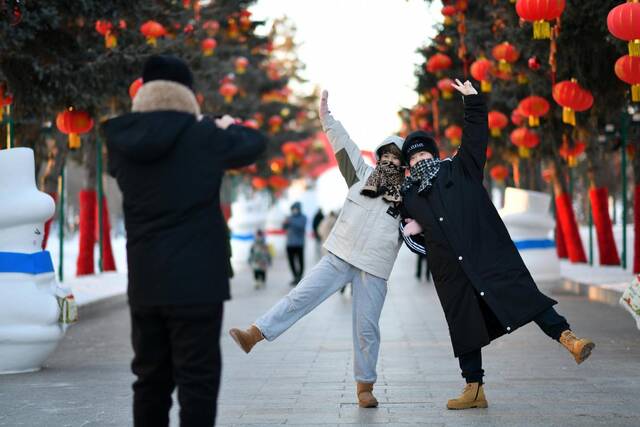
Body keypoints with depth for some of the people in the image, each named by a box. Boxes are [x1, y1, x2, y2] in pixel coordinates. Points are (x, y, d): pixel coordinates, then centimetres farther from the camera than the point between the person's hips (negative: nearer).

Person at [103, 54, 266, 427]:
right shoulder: (201, 136, -8)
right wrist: (228, 127, 26)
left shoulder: (125, 142, 2)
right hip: (196, 280, -5)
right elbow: (255, 144, 5)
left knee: (151, 377, 13)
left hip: (144, 282, 5)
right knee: (197, 378, -2)